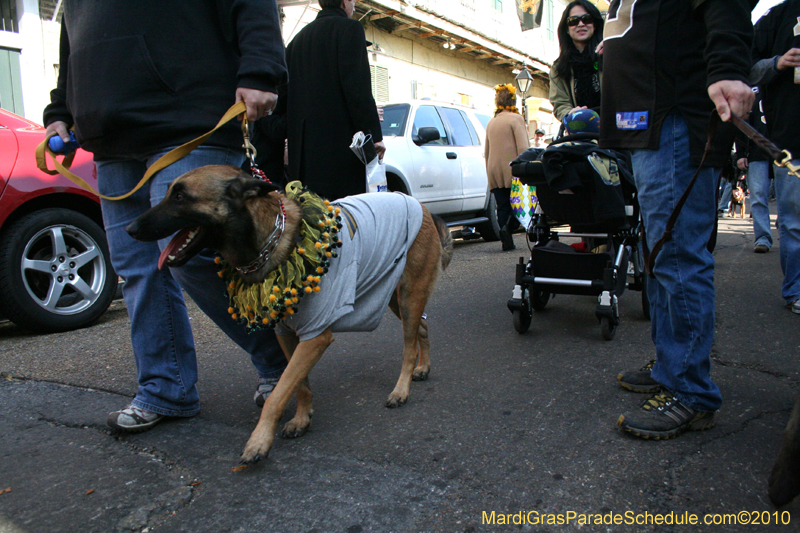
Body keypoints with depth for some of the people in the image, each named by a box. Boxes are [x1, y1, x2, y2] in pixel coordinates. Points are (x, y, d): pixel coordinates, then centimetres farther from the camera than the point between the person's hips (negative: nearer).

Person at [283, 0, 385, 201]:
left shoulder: (299, 37, 21)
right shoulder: (349, 28, 0)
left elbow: (288, 92, 19)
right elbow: (357, 87, -13)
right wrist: (374, 134, -13)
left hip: (302, 145, 7)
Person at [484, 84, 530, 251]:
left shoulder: (491, 123, 17)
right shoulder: (516, 119, -3)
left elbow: (486, 151, 21)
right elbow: (523, 148, -13)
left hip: (494, 172, 5)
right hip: (512, 170, -5)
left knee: (503, 207, 7)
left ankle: (507, 242, 3)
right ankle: (509, 226, -20)